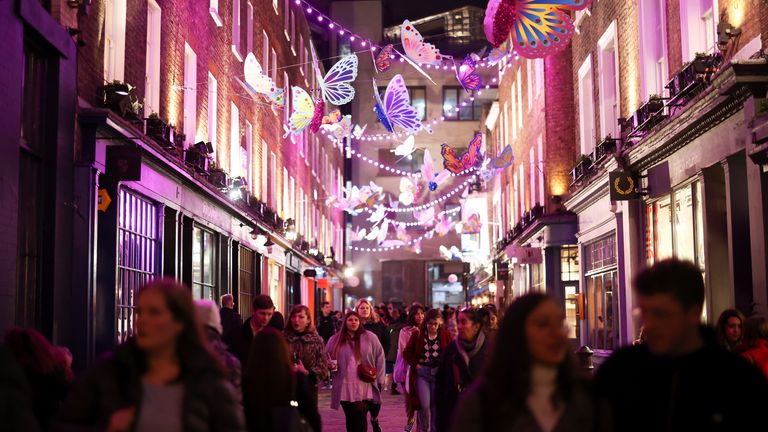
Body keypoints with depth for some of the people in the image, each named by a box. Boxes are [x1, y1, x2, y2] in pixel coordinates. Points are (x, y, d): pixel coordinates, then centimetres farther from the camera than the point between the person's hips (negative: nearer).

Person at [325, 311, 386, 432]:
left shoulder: (370, 338, 3)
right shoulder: (335, 340, 7)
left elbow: (379, 357, 5)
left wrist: (379, 379, 1)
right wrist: (330, 365, -7)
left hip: (365, 388, -2)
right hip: (345, 388, 2)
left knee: (360, 420, -4)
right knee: (350, 419, 5)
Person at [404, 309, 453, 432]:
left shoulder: (446, 335, 0)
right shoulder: (418, 334, 1)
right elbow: (407, 353, 6)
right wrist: (415, 364, -4)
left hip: (439, 373, 1)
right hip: (421, 373, -1)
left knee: (436, 405, 5)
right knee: (424, 404, -11)